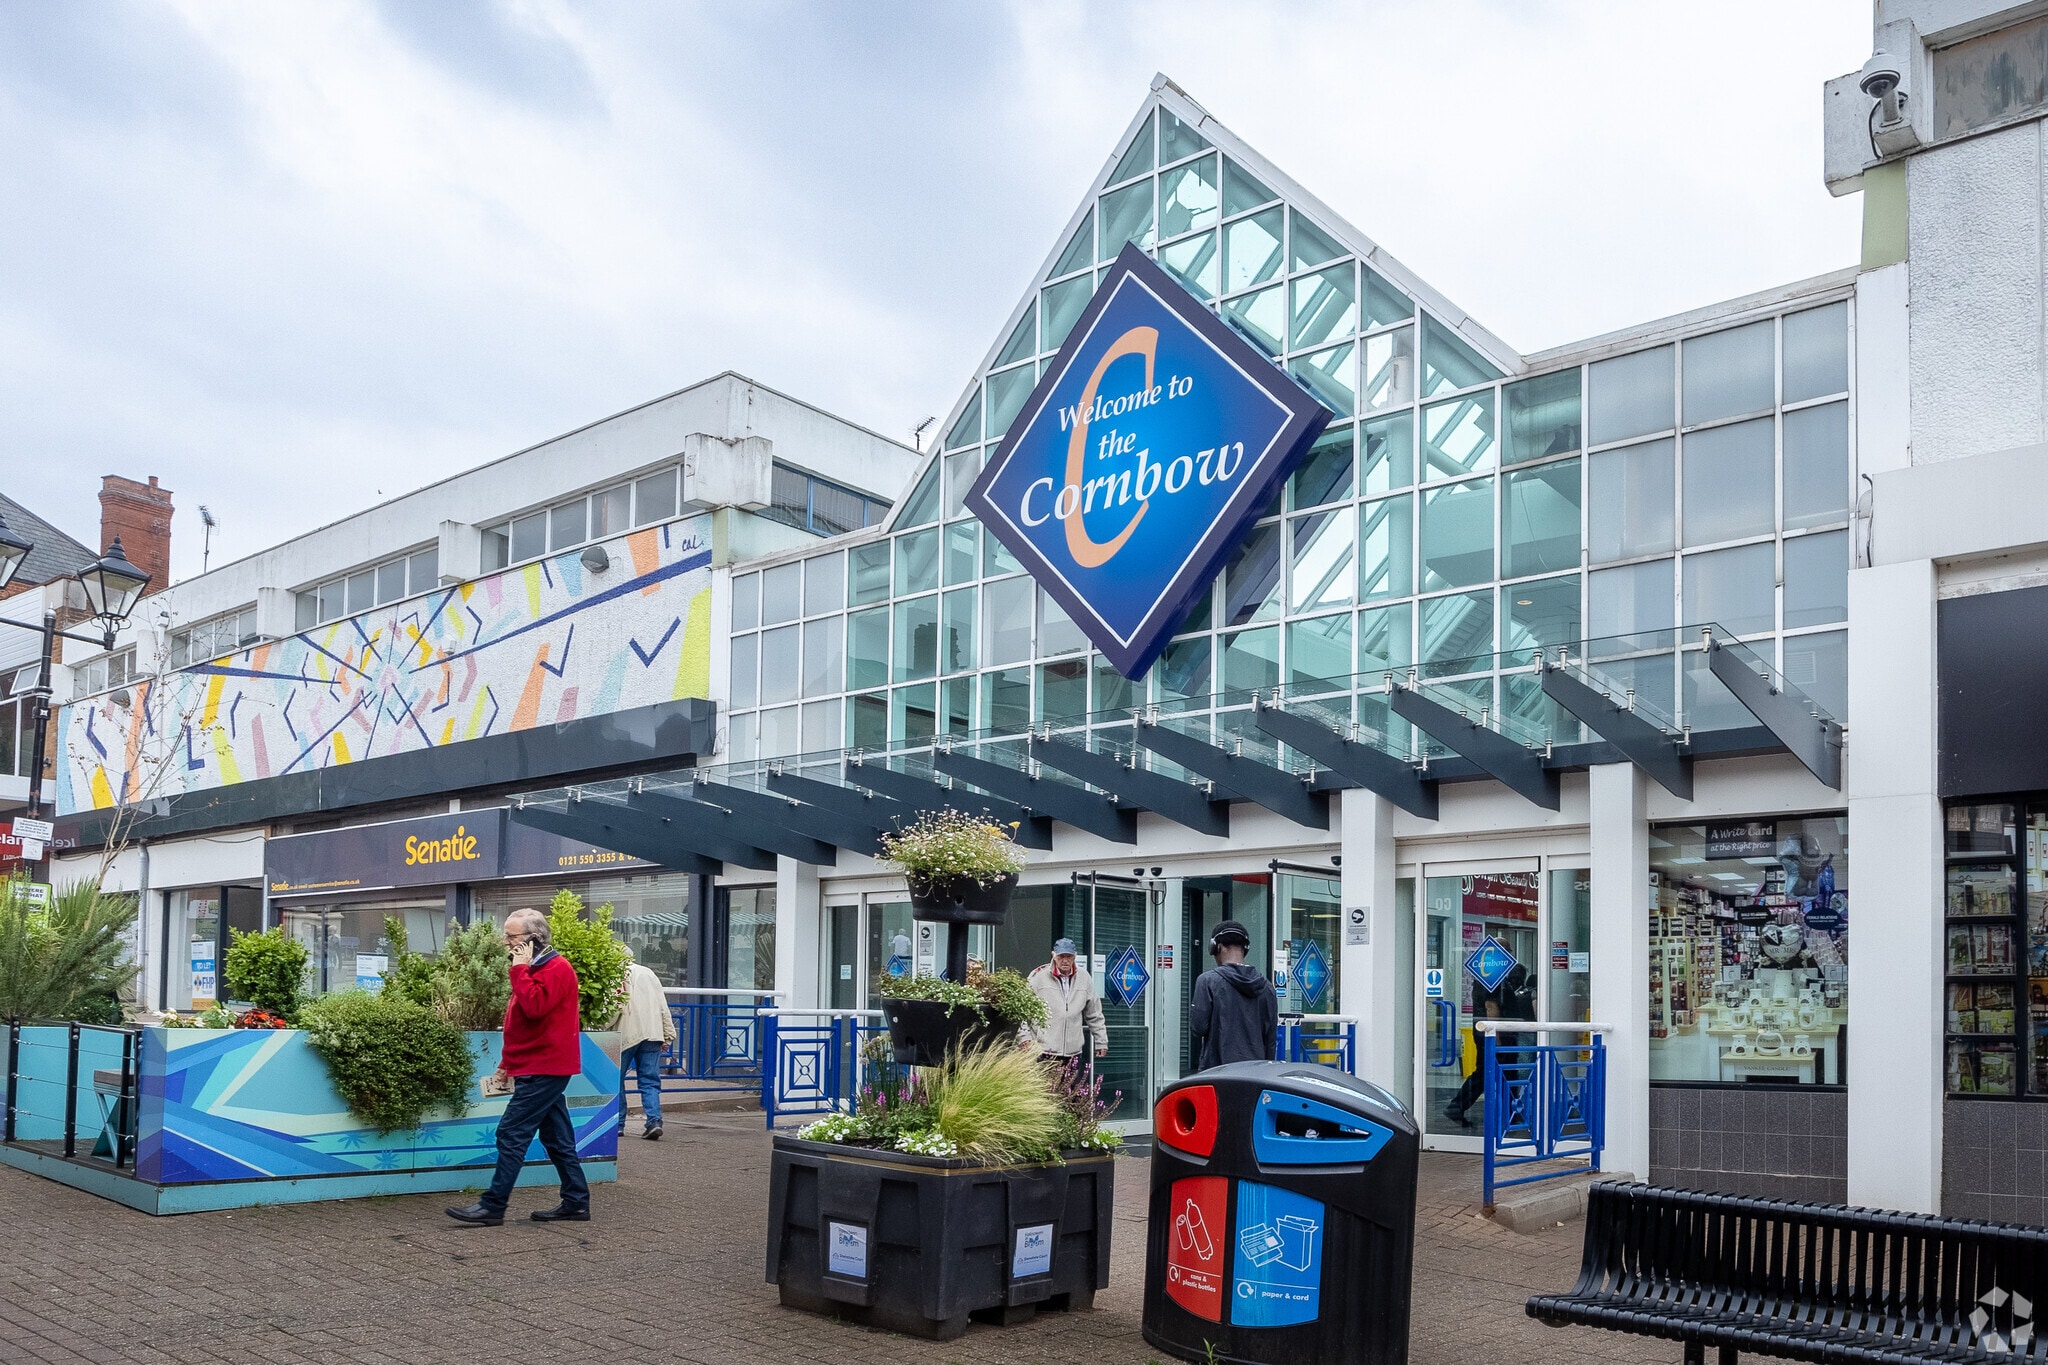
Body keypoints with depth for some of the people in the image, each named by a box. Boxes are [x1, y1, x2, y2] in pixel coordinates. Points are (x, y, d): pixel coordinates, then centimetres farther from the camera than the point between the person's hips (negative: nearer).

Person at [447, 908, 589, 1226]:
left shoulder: (556, 969, -14)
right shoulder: (536, 969, 19)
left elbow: (534, 1007, -29)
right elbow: (524, 1020, 24)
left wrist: (520, 969, -20)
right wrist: (507, 1063, 20)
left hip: (543, 1070, -10)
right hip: (540, 1068, 10)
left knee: (511, 1134, -9)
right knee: (557, 1138, 11)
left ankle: (493, 1207, -5)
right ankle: (575, 1203, 14)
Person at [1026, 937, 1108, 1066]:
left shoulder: (1084, 978, 10)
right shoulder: (1038, 976, -2)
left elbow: (1094, 1015, 17)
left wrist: (1101, 1042, 16)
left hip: (1073, 1051, 4)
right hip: (1045, 1052, -4)